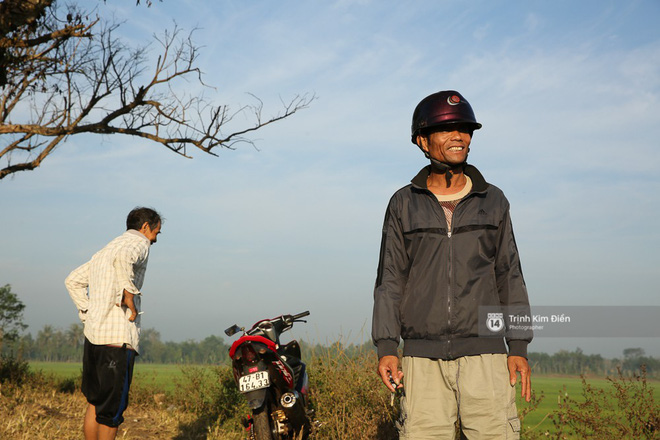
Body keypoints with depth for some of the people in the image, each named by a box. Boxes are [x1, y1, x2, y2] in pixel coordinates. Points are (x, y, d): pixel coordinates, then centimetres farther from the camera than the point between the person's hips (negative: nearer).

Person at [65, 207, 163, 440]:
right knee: (112, 408, -1)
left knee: (95, 401, 15)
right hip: (119, 335, -8)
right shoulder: (139, 242, -3)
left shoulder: (104, 250, 23)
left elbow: (73, 281, 25)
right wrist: (128, 298, -20)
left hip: (93, 333, 8)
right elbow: (123, 258, -28)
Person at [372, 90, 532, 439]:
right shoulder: (404, 204, 9)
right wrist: (385, 347, -2)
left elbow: (509, 276, 12)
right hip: (422, 357, 0)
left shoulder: (493, 201, 12)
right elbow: (390, 280, 8)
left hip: (484, 354, 0)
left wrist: (519, 346, 4)